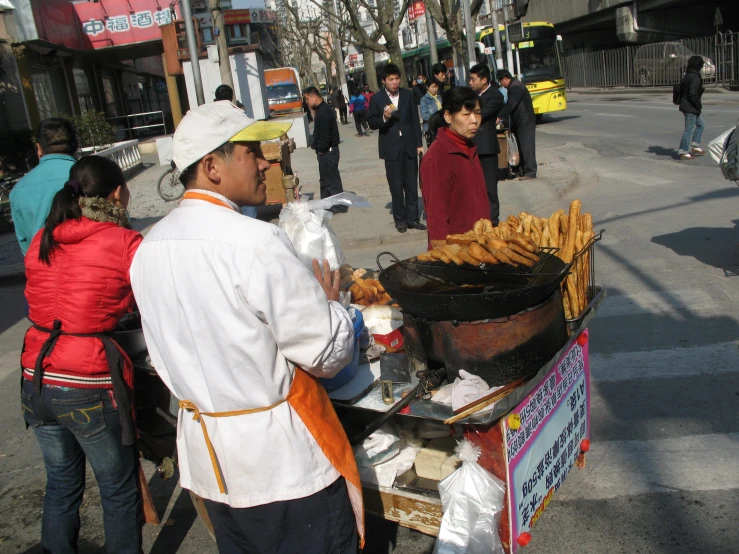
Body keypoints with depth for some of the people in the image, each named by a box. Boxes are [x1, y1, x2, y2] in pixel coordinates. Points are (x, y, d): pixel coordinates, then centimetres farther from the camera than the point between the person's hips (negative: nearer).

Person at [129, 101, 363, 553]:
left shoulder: (148, 248, 0)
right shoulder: (257, 242, -24)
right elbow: (327, 354, -18)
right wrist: (329, 301, 1)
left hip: (205, 450, 7)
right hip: (281, 457, -7)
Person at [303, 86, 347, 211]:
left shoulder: (323, 112, -21)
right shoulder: (321, 109, 10)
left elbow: (325, 136, -24)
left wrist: (320, 149, -13)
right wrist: (316, 145, 7)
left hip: (327, 151, -10)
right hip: (325, 151, 10)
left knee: (332, 179, -1)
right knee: (325, 178, 17)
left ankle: (339, 205, 8)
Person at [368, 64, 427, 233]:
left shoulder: (408, 95, 6)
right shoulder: (377, 99, -1)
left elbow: (415, 120, 8)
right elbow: (372, 123, 0)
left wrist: (419, 143, 5)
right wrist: (384, 118, -20)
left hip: (409, 146, 2)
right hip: (391, 149, -2)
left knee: (412, 186, 5)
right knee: (396, 187, 3)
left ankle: (412, 218, 13)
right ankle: (400, 219, 13)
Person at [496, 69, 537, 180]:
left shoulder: (516, 87, -16)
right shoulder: (513, 86, 16)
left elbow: (511, 105, -24)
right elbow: (510, 104, 21)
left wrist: (499, 117, -21)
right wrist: (501, 116, 17)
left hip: (526, 122, -11)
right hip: (520, 122, 11)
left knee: (527, 146, -10)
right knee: (522, 147, 13)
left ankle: (530, 172, -10)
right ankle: (522, 170, 19)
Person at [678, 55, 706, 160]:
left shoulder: (686, 76, 11)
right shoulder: (695, 77, -18)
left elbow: (682, 91, 16)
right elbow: (692, 94, -24)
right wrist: (699, 106, -13)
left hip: (685, 105, 10)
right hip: (691, 107, -10)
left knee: (701, 124, 20)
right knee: (689, 129, -3)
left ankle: (695, 147, 19)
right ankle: (684, 152, 3)